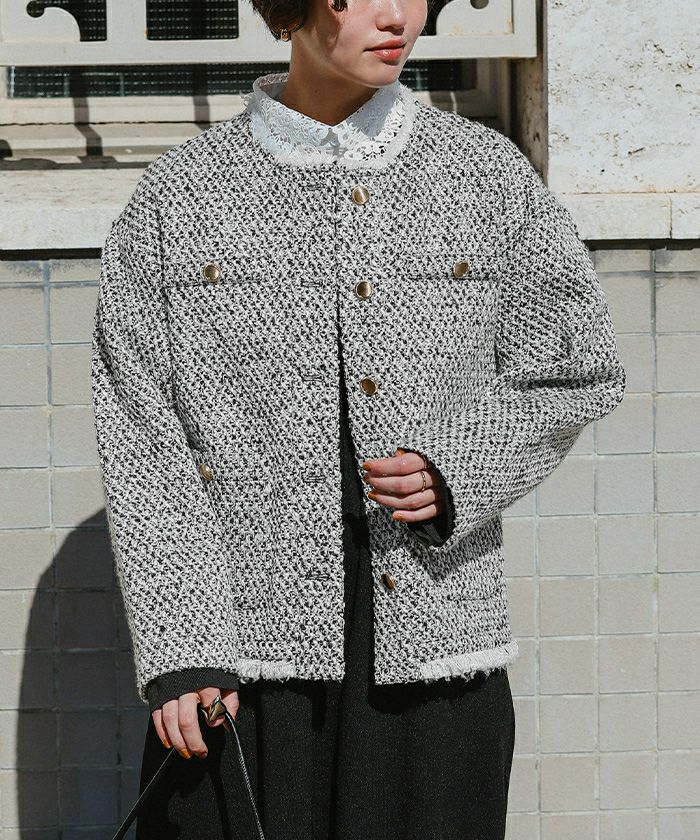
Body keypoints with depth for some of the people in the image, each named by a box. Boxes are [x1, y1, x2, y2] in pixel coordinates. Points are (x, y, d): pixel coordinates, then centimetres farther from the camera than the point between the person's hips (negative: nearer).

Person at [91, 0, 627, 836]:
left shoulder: (489, 174, 6)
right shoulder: (177, 197, 3)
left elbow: (578, 371, 12)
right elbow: (139, 439, 0)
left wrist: (458, 470, -6)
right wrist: (178, 651, -8)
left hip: (436, 656, 1)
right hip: (244, 657, -1)